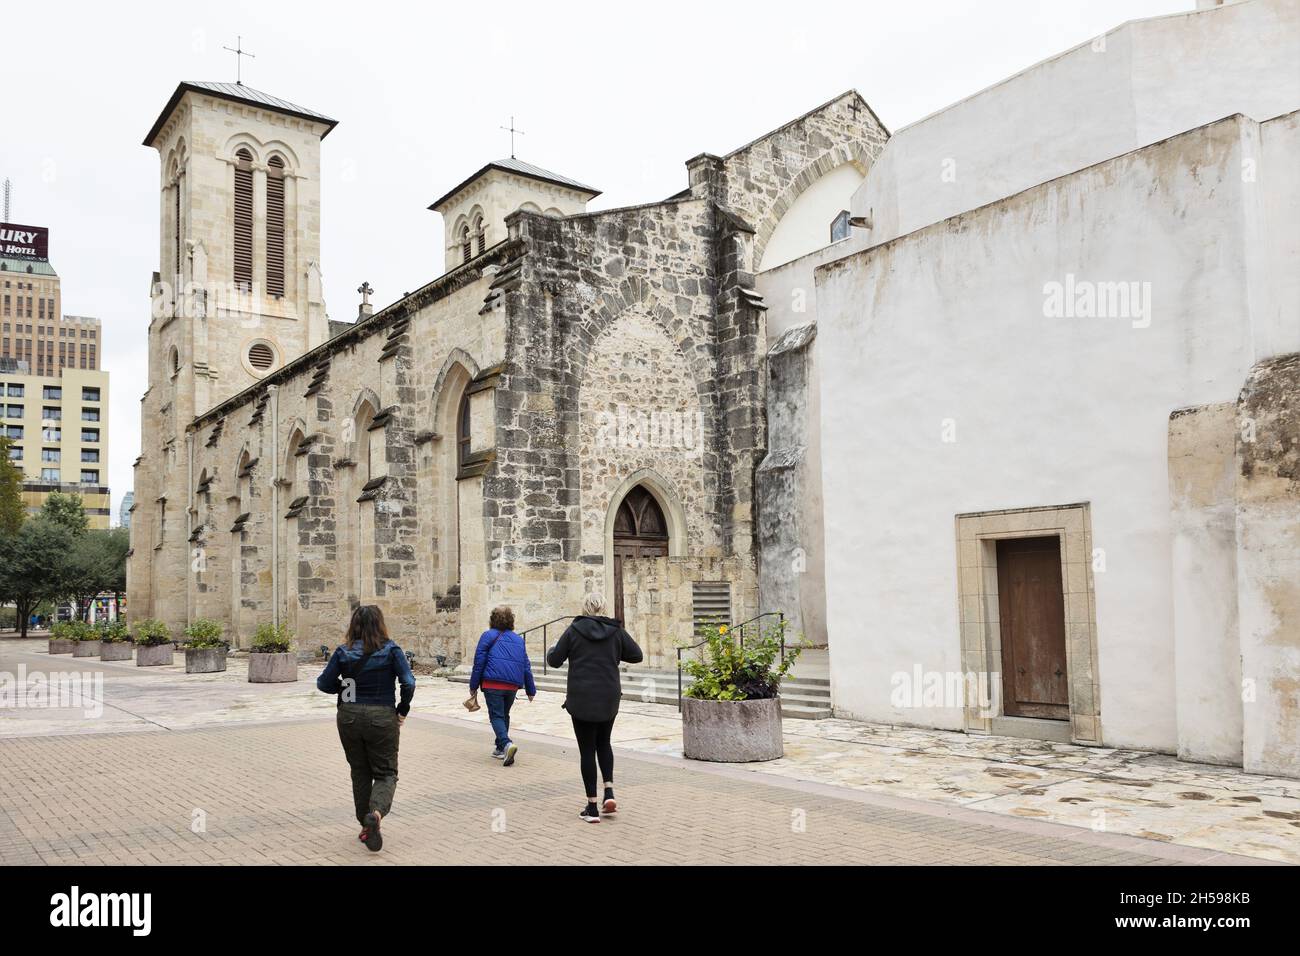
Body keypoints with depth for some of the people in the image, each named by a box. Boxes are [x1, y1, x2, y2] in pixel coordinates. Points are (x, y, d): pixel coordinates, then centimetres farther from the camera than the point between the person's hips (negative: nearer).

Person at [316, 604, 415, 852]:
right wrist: (402, 711, 0)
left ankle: (366, 826, 20)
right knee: (385, 772, 8)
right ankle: (376, 812, -21)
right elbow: (408, 683, -13)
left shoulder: (343, 652, -3)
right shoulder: (390, 650, -8)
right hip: (382, 718, -2)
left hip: (349, 717, 2)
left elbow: (323, 683, 0)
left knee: (360, 771, 18)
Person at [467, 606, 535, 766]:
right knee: (504, 715, 21)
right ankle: (501, 748, 25)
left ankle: (506, 744, -25)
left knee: (496, 716, -2)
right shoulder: (519, 640, 16)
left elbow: (478, 663, -2)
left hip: (493, 683, -4)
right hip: (513, 685, 5)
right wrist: (531, 690, 20)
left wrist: (473, 686, 4)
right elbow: (526, 666, 15)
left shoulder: (488, 636, 3)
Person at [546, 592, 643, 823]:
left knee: (587, 750, 5)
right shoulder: (616, 631, 0)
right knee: (603, 743, 23)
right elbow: (636, 655, 3)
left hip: (581, 699, -2)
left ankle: (592, 807, 6)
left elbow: (554, 661, -3)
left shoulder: (574, 630, -5)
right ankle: (609, 792, 7)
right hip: (609, 698, 2)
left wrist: (552, 650, 19)